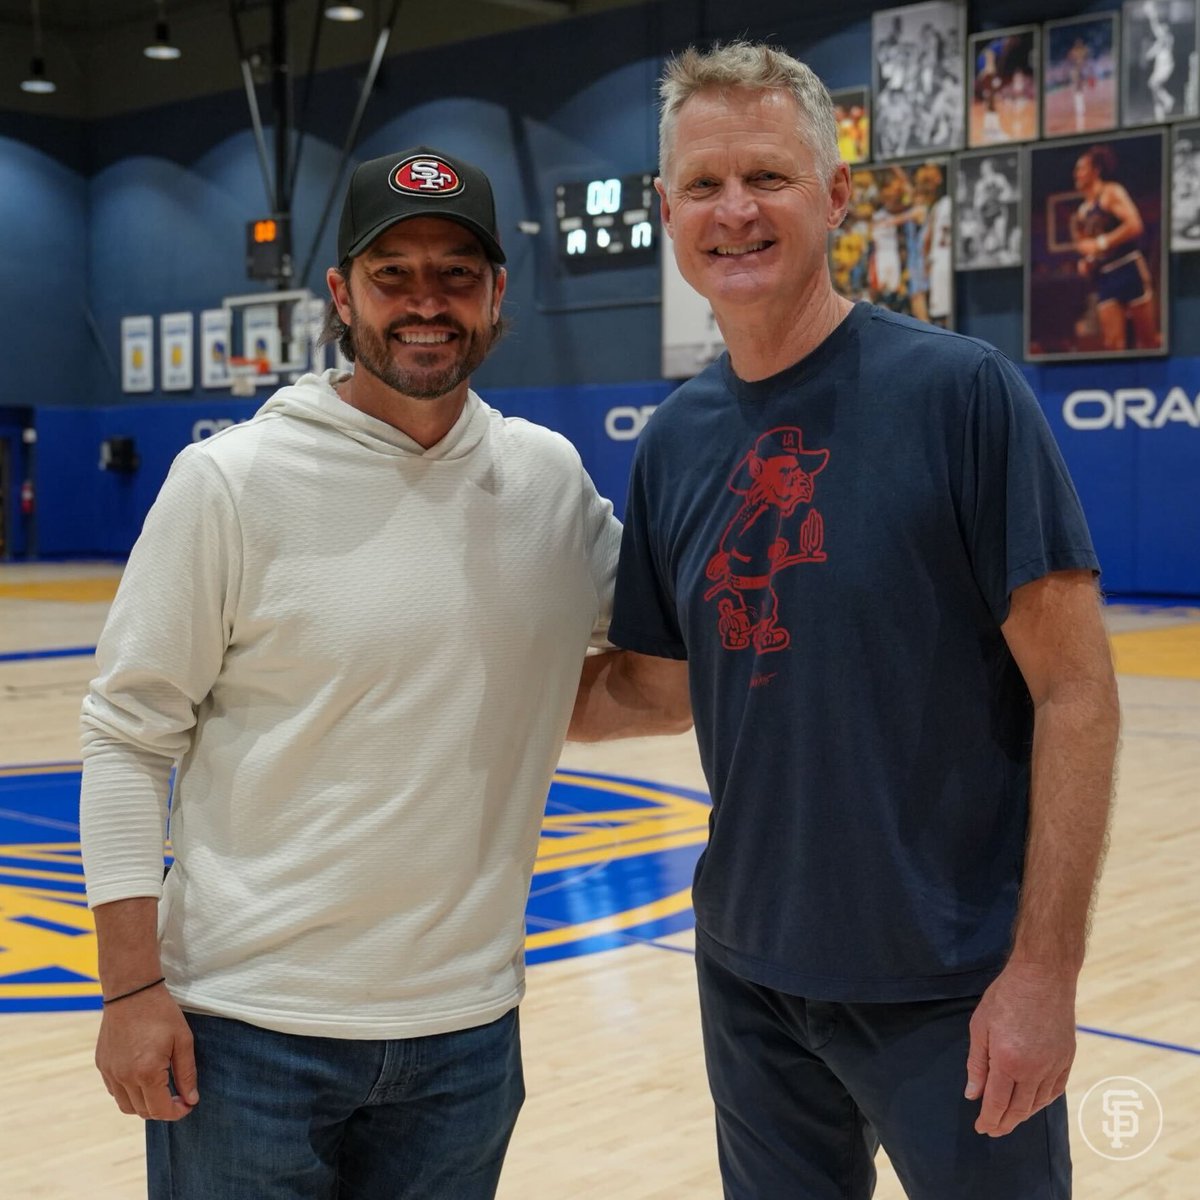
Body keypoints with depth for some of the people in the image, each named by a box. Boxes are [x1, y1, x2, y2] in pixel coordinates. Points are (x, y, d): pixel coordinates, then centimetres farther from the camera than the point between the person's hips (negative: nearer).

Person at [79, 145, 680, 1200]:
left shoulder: (551, 477, 2)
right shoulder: (233, 481, -9)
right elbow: (129, 737, -7)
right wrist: (131, 985, -10)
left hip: (468, 1023, 4)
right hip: (249, 1026, -3)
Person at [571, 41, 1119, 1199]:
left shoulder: (959, 392, -13)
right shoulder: (674, 440, 2)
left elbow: (1073, 690, -13)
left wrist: (1044, 968, -15)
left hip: (949, 982, -4)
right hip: (749, 973, 5)